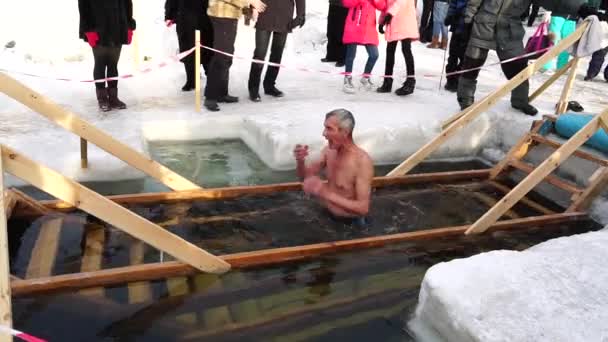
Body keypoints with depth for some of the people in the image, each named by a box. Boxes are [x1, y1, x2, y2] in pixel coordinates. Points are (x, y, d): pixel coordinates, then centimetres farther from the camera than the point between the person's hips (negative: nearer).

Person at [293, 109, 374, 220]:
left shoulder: (362, 161, -24)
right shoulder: (329, 150, -3)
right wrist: (300, 161, -15)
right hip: (328, 215, 6)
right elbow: (305, 176, 7)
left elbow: (363, 208, -28)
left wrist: (327, 194, -35)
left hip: (350, 223, -6)